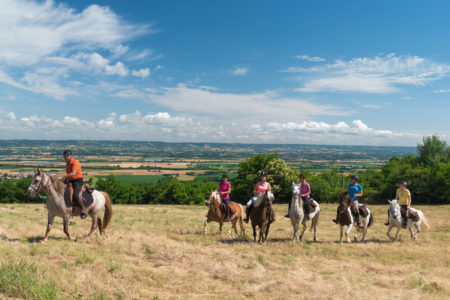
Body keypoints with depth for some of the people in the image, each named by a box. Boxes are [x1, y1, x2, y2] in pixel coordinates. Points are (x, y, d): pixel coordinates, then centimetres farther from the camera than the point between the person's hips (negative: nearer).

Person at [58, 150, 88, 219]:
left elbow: (73, 173, -26)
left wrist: (62, 177, -29)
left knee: (75, 195, -29)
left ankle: (84, 210, -22)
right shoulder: (67, 164, 15)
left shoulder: (75, 162, -13)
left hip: (78, 181, -10)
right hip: (70, 181, 10)